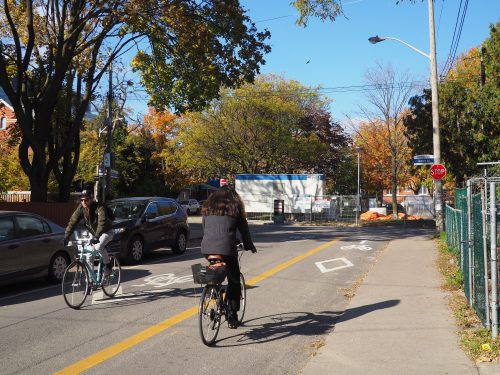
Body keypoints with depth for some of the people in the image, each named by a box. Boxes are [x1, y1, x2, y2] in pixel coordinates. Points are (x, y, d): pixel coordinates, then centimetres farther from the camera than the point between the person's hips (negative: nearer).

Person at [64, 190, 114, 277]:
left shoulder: (99, 207, -27)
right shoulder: (80, 209, -11)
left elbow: (102, 222, -39)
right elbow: (72, 221, -12)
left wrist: (97, 237, -50)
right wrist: (66, 236, -22)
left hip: (106, 232, -6)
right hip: (93, 233, 6)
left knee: (99, 246, -31)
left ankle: (108, 265, -8)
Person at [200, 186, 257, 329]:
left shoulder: (208, 207, 19)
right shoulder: (235, 207, 10)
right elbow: (244, 229, 13)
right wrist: (250, 246, 27)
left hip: (207, 249, 4)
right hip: (226, 249, -3)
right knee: (234, 282, 11)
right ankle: (232, 316, 9)